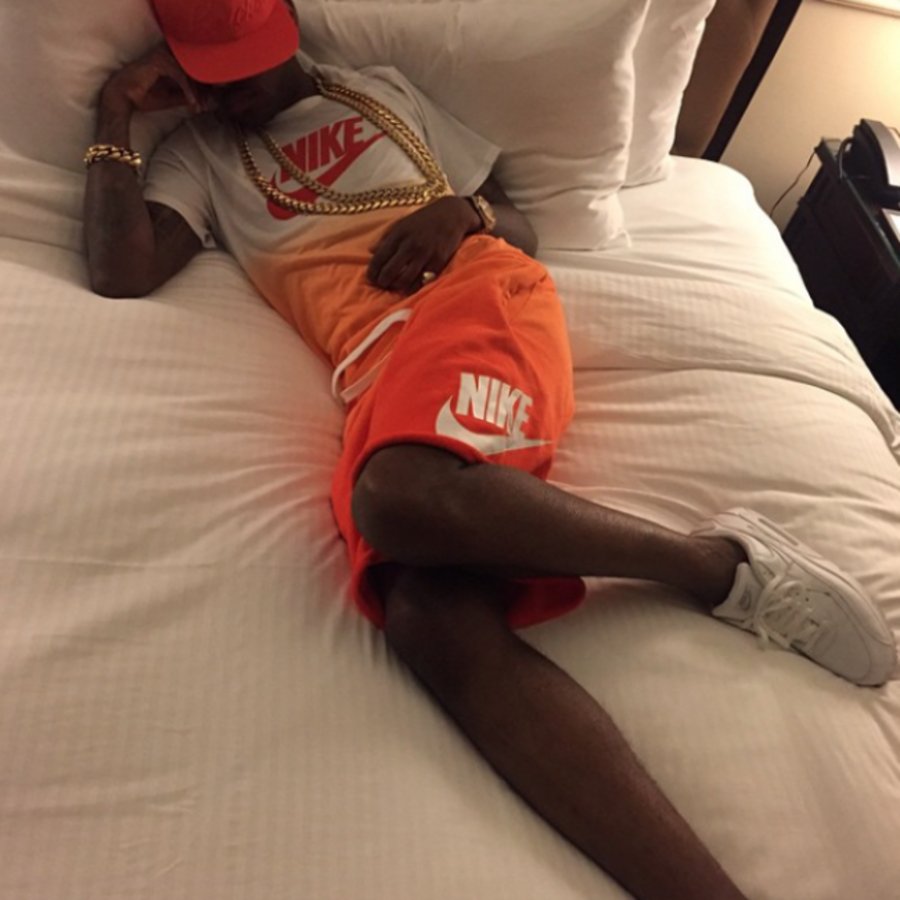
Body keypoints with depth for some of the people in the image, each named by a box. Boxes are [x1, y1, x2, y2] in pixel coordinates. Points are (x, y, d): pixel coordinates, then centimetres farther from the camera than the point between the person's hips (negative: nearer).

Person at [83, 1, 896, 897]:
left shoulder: (383, 89, 28)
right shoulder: (200, 154, 29)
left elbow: (523, 231, 24)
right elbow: (120, 271, 9)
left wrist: (467, 209, 2)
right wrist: (117, 110, 16)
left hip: (477, 301, 0)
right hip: (378, 380, 1)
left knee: (401, 495, -35)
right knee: (426, 612, -29)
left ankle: (718, 560, -18)